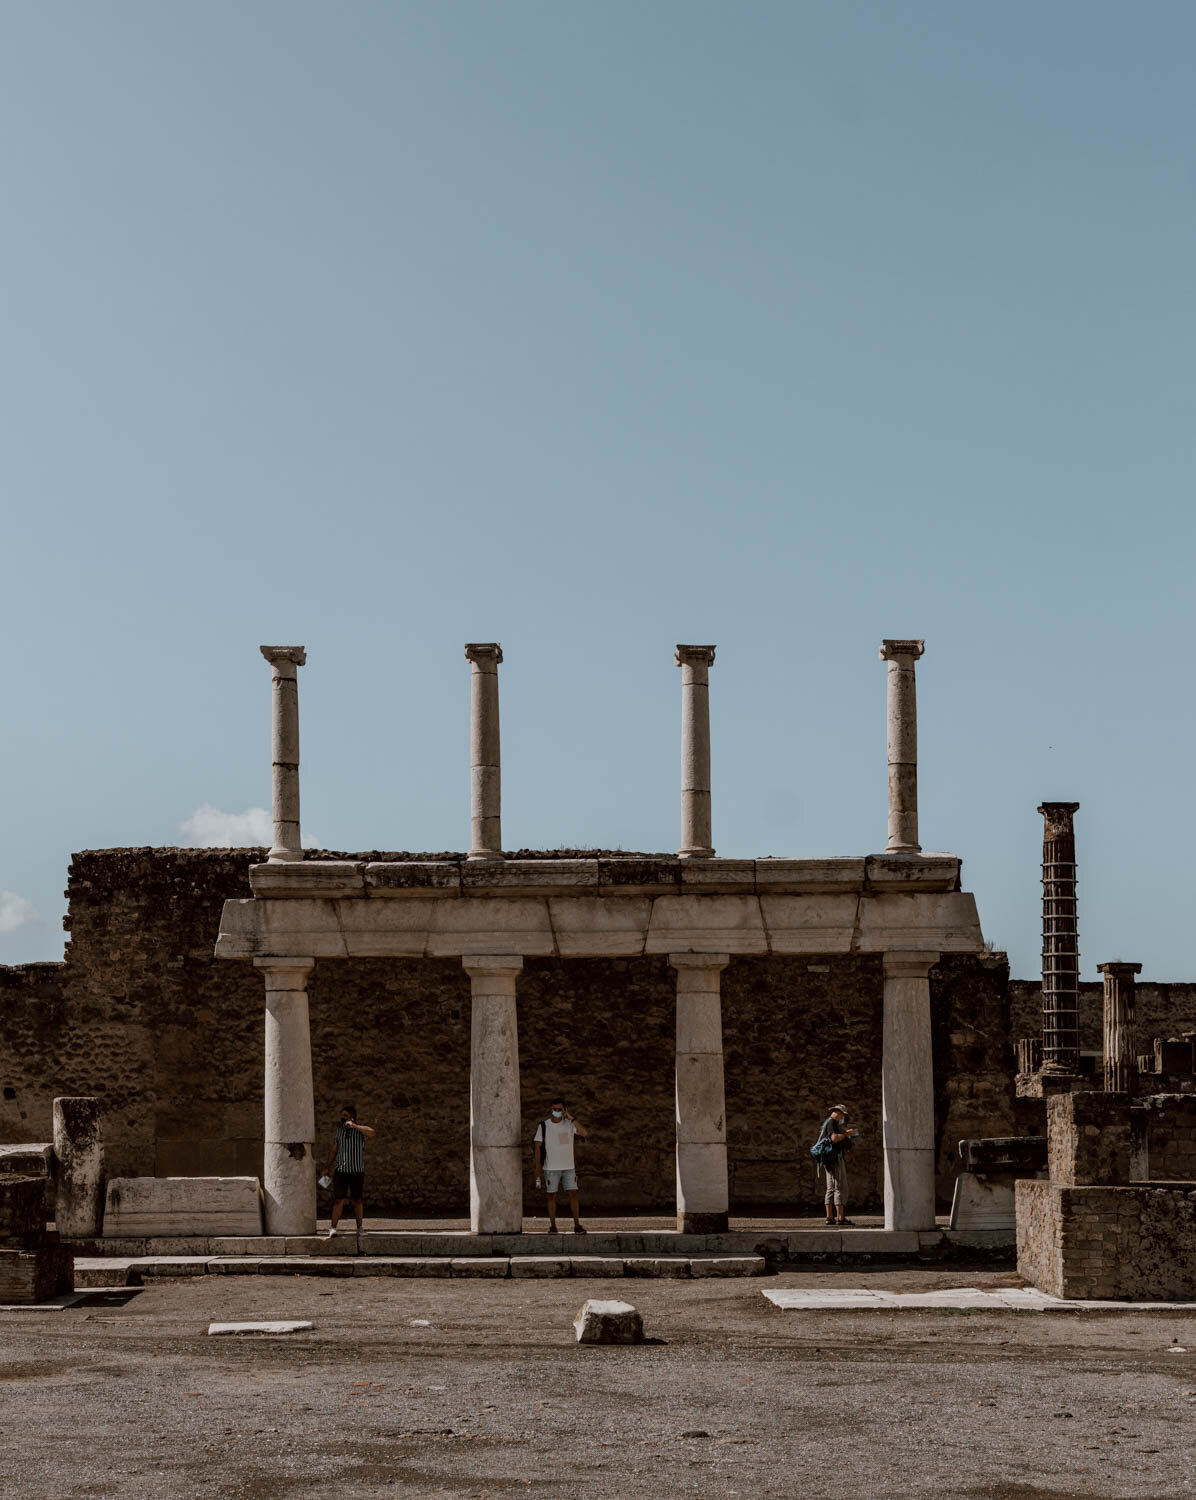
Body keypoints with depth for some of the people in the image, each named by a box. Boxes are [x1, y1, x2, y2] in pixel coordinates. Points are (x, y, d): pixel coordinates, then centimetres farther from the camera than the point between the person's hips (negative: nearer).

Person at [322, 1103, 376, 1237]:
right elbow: (334, 1150, 16)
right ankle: (333, 1228, -9)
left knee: (357, 1201, 5)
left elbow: (371, 1132, -24)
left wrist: (354, 1125, -26)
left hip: (357, 1171, -2)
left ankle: (359, 1228, 16)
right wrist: (328, 1168, 12)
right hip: (340, 1170, 2)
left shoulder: (359, 1129, 0)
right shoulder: (339, 1130, 11)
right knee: (338, 1200, -5)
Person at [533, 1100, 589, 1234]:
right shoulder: (543, 1126, -5)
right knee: (552, 1195, 2)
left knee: (573, 1194, -2)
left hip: (569, 1167, 1)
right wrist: (538, 1168, -10)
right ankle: (552, 1226, 9)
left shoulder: (569, 1124, -1)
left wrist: (571, 1118, -18)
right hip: (551, 1168, -1)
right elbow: (537, 1147, -5)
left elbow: (585, 1133, -17)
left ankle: (577, 1225, 3)